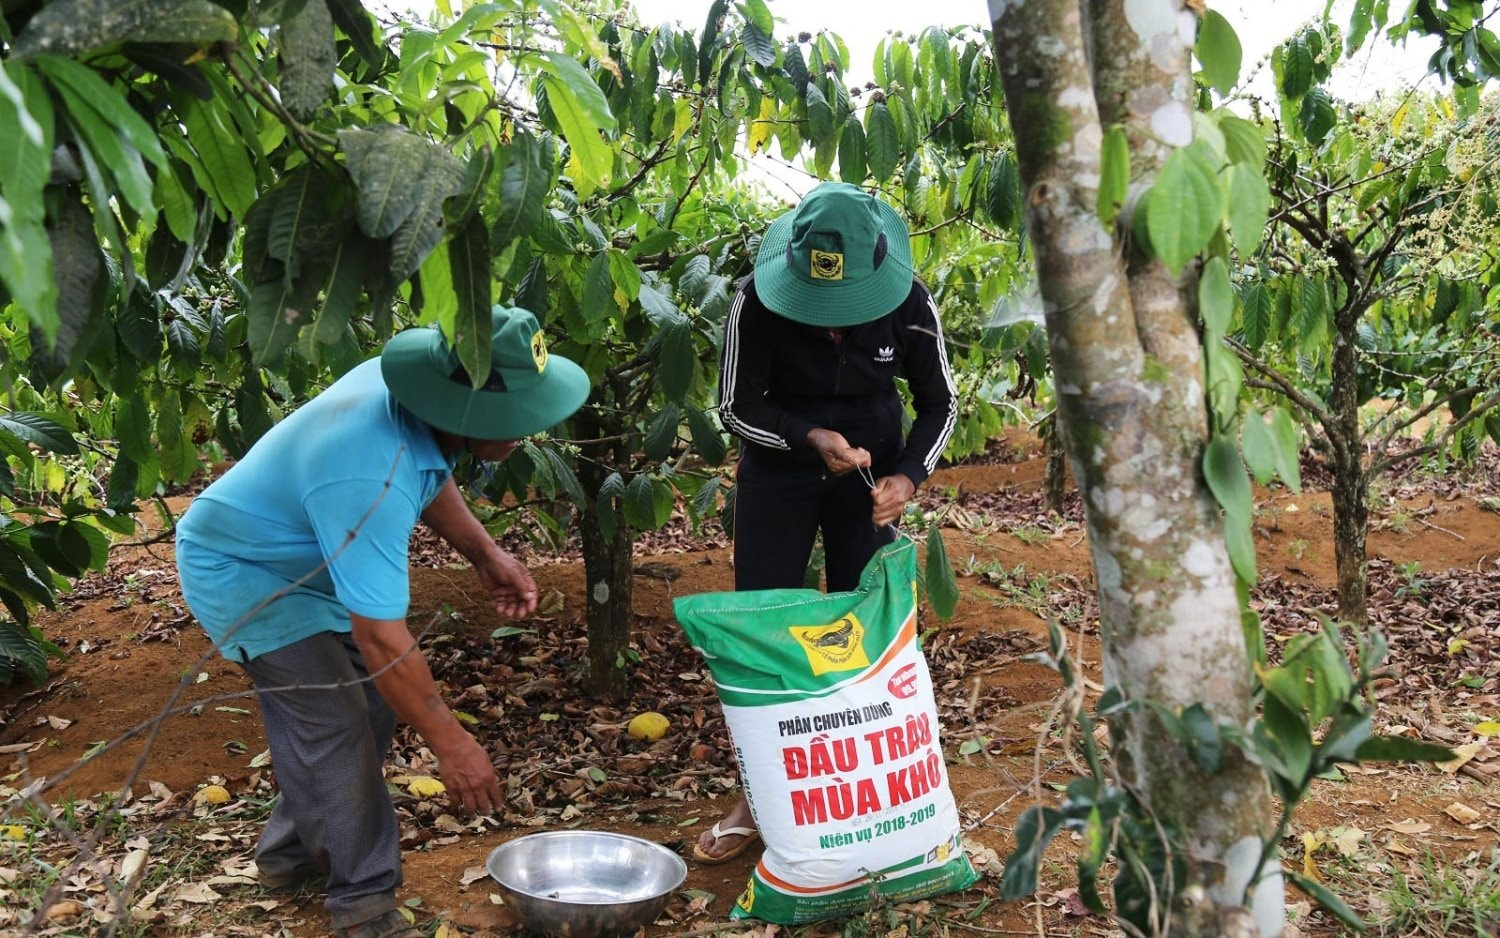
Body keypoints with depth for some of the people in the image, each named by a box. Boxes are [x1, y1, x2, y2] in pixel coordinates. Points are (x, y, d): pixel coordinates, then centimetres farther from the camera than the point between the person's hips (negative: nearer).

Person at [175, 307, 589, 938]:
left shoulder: (415, 391, -15)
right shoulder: (369, 480, -41)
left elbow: (429, 475, 9)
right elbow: (380, 637, -37)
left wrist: (486, 555, 0)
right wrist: (451, 744, -29)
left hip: (299, 553, 9)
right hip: (242, 572, -9)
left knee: (375, 698, 10)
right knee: (335, 722, -15)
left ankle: (292, 852, 27)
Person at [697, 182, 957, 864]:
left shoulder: (909, 305, -19)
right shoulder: (757, 300, -24)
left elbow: (940, 403, -5)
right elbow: (737, 406, -15)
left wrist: (908, 476, -20)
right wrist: (812, 437, -30)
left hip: (869, 469, 1)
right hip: (778, 466, 0)